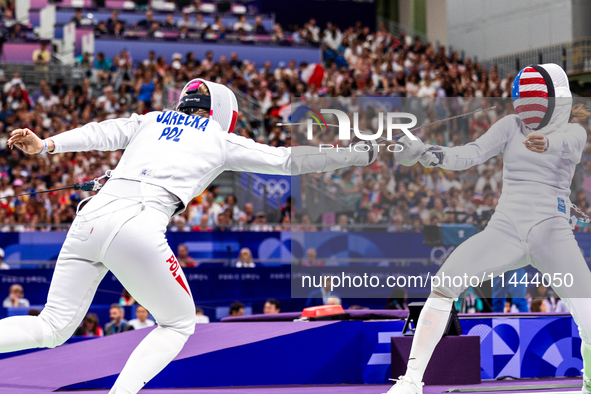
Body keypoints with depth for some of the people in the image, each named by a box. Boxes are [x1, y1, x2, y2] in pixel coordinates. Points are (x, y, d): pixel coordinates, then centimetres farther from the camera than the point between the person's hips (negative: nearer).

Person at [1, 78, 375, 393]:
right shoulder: (221, 140, 18)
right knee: (179, 323, 17)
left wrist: (46, 145, 0)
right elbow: (291, 160, 22)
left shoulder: (151, 121, 28)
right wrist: (360, 154, 31)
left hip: (92, 217, 5)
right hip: (137, 228, -5)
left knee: (53, 329, 15)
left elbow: (102, 133, 11)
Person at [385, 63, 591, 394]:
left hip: (552, 234, -2)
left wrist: (545, 142, -50)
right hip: (504, 229, 2)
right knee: (445, 283, -18)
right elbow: (472, 154, -5)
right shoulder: (511, 125, 9)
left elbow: (563, 143, -24)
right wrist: (439, 156, -28)